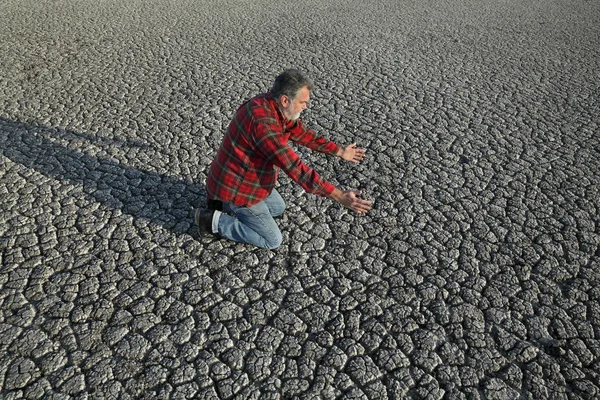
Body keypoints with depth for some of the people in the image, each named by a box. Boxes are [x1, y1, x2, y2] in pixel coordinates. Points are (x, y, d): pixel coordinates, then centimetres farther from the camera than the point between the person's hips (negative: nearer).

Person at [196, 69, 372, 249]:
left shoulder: (276, 107, -4)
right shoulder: (263, 122, -34)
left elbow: (303, 133, 10)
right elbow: (295, 168, -36)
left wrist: (340, 152, 8)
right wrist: (340, 197, -35)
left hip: (247, 178, 9)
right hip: (237, 189, -9)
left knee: (278, 208, 29)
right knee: (272, 240, 2)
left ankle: (227, 204, 21)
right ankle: (215, 221, 3)